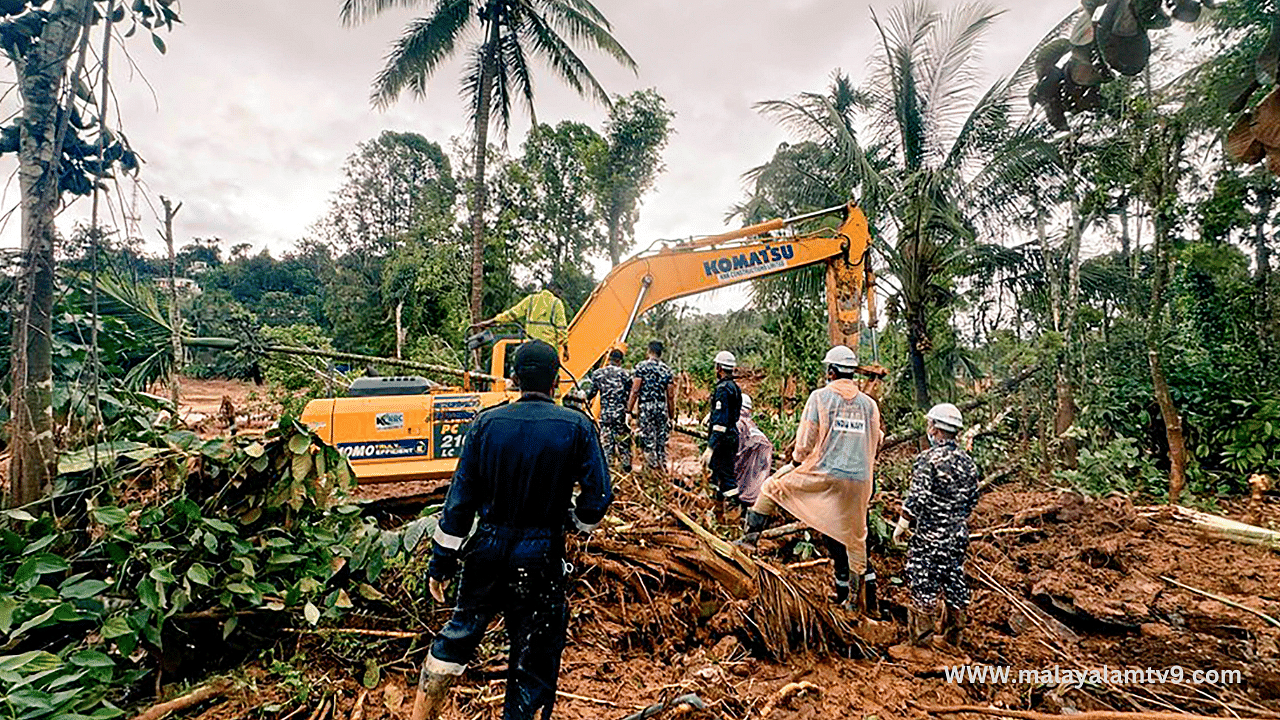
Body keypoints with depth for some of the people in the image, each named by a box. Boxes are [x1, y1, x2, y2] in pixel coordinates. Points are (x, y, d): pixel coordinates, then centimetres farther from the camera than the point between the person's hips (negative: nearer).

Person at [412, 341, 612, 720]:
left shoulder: (486, 423, -5)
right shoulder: (577, 427, -10)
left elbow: (460, 497, -2)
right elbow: (598, 496, -11)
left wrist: (442, 561, 5)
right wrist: (577, 520, 11)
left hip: (487, 550, 3)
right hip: (540, 560, -3)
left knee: (461, 632, 25)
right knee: (534, 658, 14)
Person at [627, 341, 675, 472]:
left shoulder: (641, 366, -2)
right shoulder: (667, 370, 7)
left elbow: (635, 390, -9)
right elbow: (670, 395, 6)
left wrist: (629, 409, -3)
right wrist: (672, 415, 13)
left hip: (645, 408, -3)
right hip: (662, 408, 3)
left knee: (648, 439, 1)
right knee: (662, 439, 11)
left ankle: (653, 467, -2)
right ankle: (663, 468, 16)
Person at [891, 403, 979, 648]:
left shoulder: (928, 459, -17)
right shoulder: (967, 462, 5)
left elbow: (916, 499, -19)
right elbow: (973, 500, 14)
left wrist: (900, 527, -10)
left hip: (930, 535, -7)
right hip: (958, 535, 7)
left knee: (923, 582, 2)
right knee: (955, 581, 15)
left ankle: (921, 635, 10)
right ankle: (953, 635, 26)